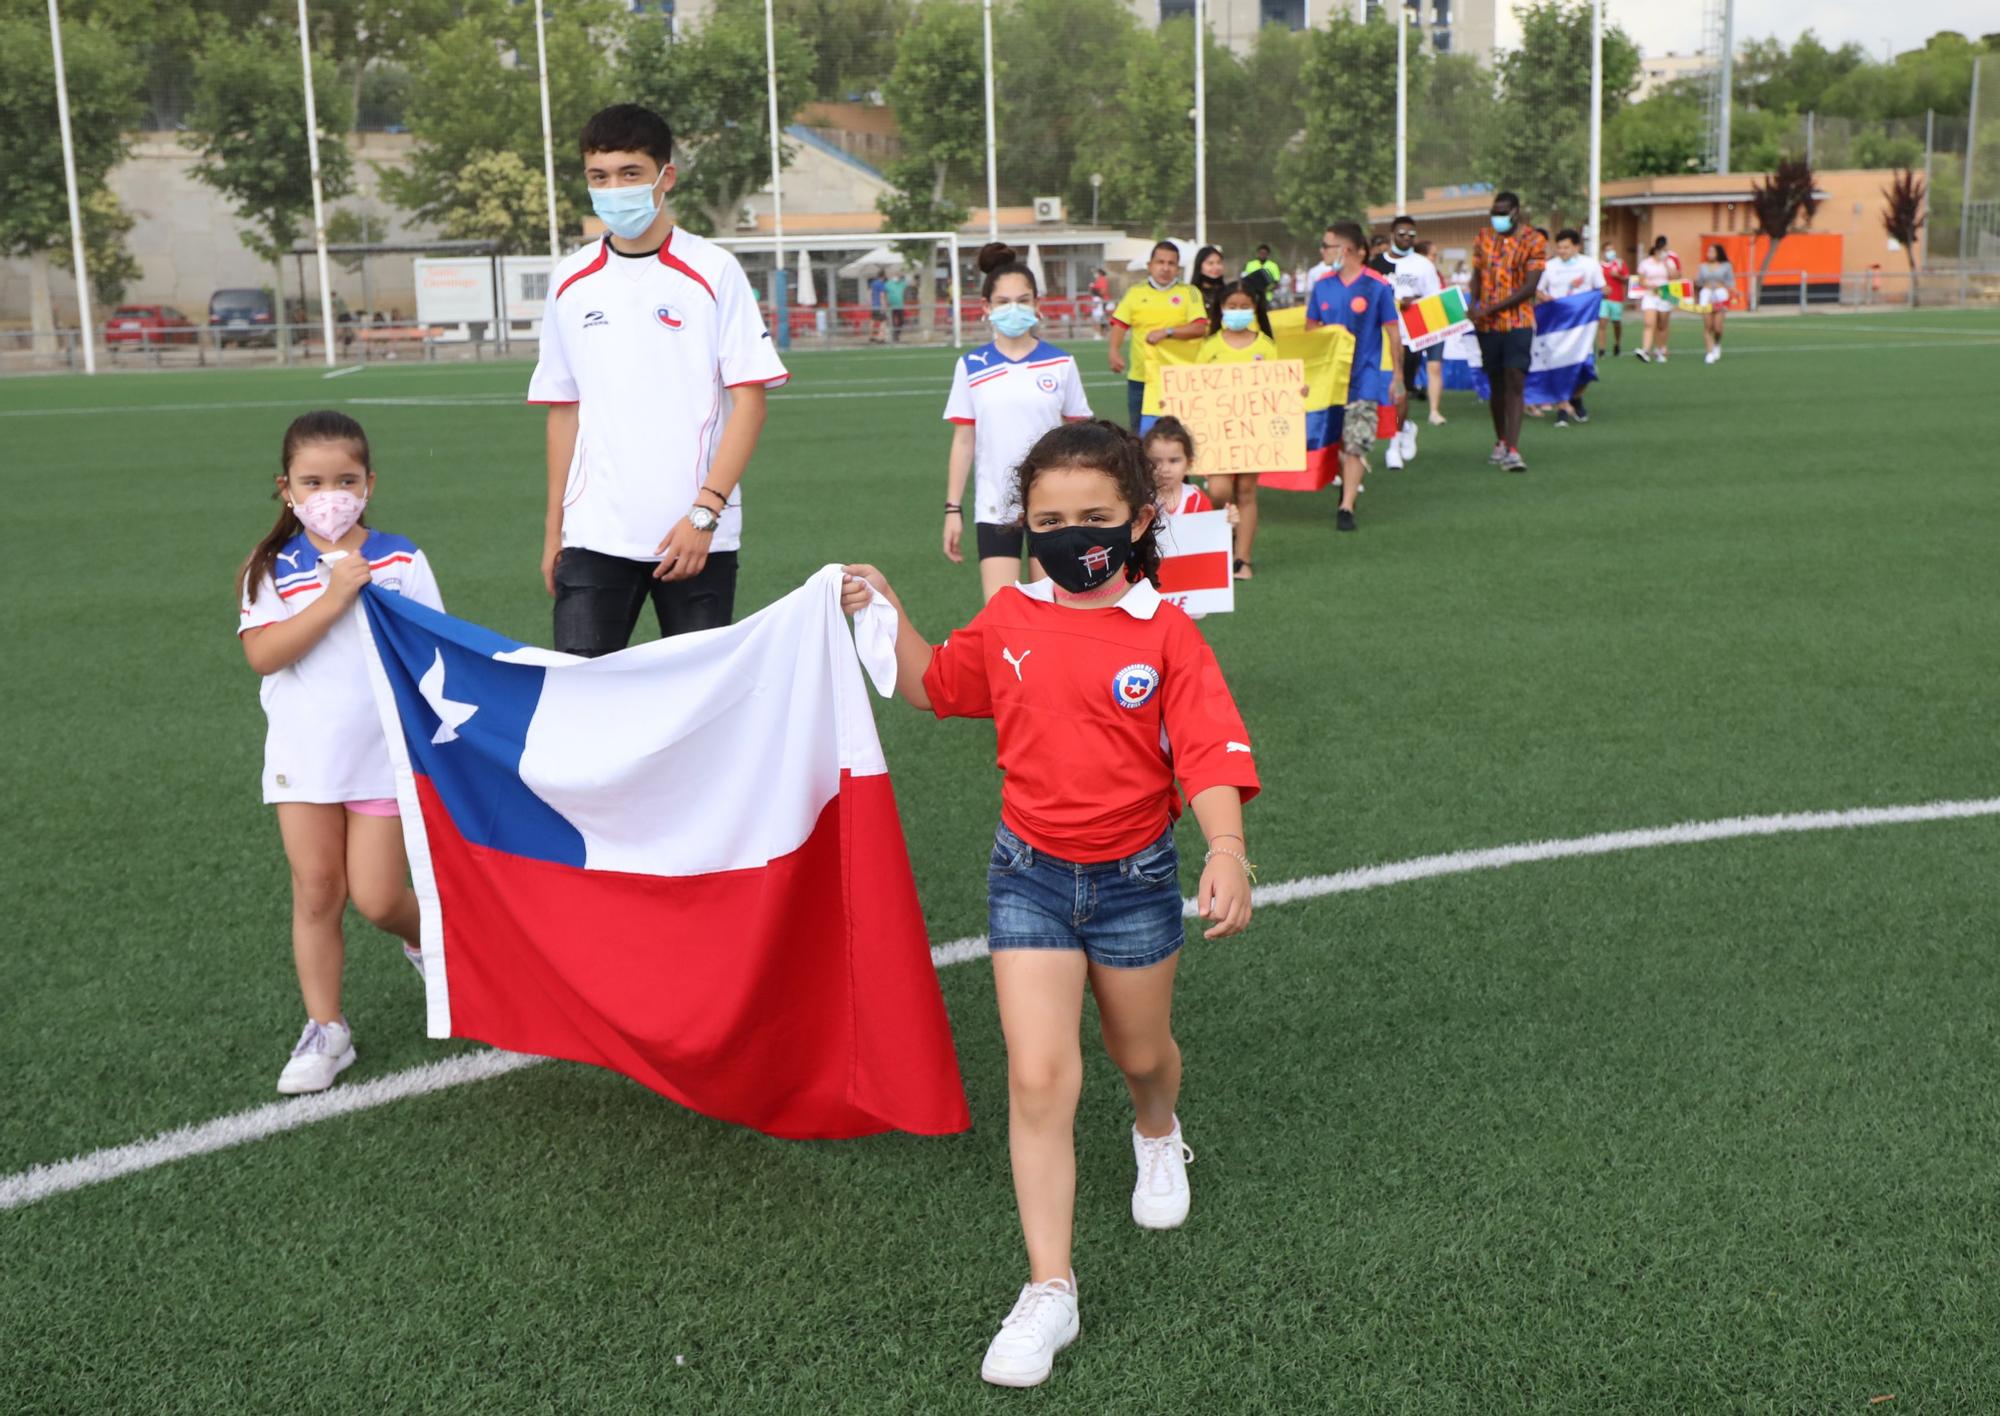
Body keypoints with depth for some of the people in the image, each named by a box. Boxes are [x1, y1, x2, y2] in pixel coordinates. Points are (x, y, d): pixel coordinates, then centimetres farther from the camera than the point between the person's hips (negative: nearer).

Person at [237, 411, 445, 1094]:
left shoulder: (400, 559, -1)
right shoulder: (273, 569, 0)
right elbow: (262, 653, -14)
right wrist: (333, 599, -21)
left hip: (385, 753, -1)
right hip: (303, 756, 1)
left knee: (377, 898, -3)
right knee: (316, 892, 4)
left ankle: (428, 937, 32)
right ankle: (325, 1028, 16)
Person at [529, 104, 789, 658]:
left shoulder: (713, 271, -2)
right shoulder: (570, 280, 9)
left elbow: (749, 403, -6)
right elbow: (564, 410, 14)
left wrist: (704, 512, -15)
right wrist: (554, 529, 12)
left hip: (697, 537, -2)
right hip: (593, 535, 3)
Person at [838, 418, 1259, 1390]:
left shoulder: (1166, 634, -12)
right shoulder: (1007, 620, -1)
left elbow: (1211, 753, -20)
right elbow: (932, 687, 18)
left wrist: (1227, 851, -35)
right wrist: (887, 613, 6)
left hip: (1134, 874, -1)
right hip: (1029, 873, 1)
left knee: (1139, 1052, 21)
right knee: (1037, 1078, -8)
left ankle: (1159, 1137, 58)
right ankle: (1049, 1291, -1)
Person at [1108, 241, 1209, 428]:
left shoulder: (1189, 292, 1)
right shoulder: (1135, 292, 6)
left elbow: (1200, 328, -9)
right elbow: (1119, 324, -1)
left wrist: (1167, 332, -20)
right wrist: (1114, 351, -19)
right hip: (1140, 379, 2)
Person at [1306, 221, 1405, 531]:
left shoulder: (1377, 286, -10)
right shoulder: (1322, 286, 3)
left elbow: (1393, 331, -5)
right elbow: (1311, 330, 11)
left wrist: (1397, 375, -4)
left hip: (1364, 377, -4)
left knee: (1355, 444, -10)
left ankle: (1346, 508, -12)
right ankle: (1348, 484, 33)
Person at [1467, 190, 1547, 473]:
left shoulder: (1534, 241, -5)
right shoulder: (1483, 237, 9)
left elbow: (1530, 286, -12)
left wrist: (1492, 308, -18)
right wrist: (1474, 306, -6)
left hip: (1518, 322, -4)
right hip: (1487, 324, 4)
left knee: (1515, 384, -12)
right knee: (1496, 384, 12)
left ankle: (1513, 450, -17)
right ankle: (1500, 442, 27)